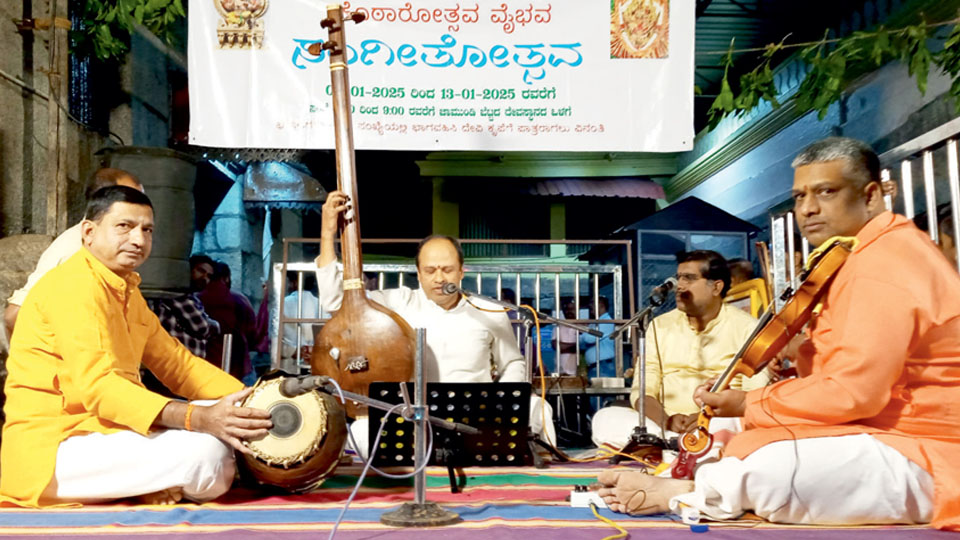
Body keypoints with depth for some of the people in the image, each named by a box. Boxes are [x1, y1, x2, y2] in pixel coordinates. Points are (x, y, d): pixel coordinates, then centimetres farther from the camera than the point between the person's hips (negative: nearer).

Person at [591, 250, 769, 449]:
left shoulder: (746, 328, 5)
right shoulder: (660, 326, 15)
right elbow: (642, 391, 7)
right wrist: (665, 420, -15)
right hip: (663, 426, 4)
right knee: (605, 419, -24)